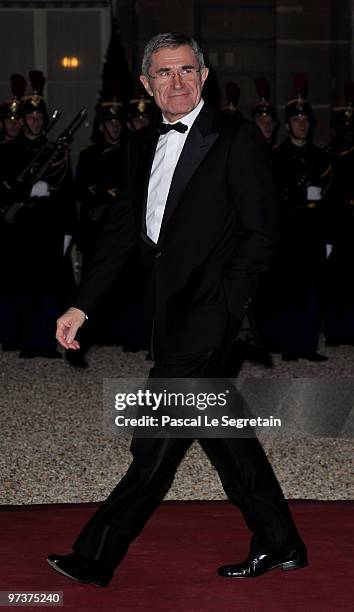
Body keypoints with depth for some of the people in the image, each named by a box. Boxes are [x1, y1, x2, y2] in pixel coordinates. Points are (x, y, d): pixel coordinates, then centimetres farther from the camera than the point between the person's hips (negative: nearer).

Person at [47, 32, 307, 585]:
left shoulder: (237, 138, -6)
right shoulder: (145, 145, 14)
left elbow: (261, 233, -8)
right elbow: (124, 228, 15)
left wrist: (221, 306, -15)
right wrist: (82, 306, 9)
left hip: (210, 307, -7)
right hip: (171, 311, 8)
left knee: (159, 434, -6)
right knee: (217, 423, 12)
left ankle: (97, 556, 1)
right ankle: (279, 543, 24)